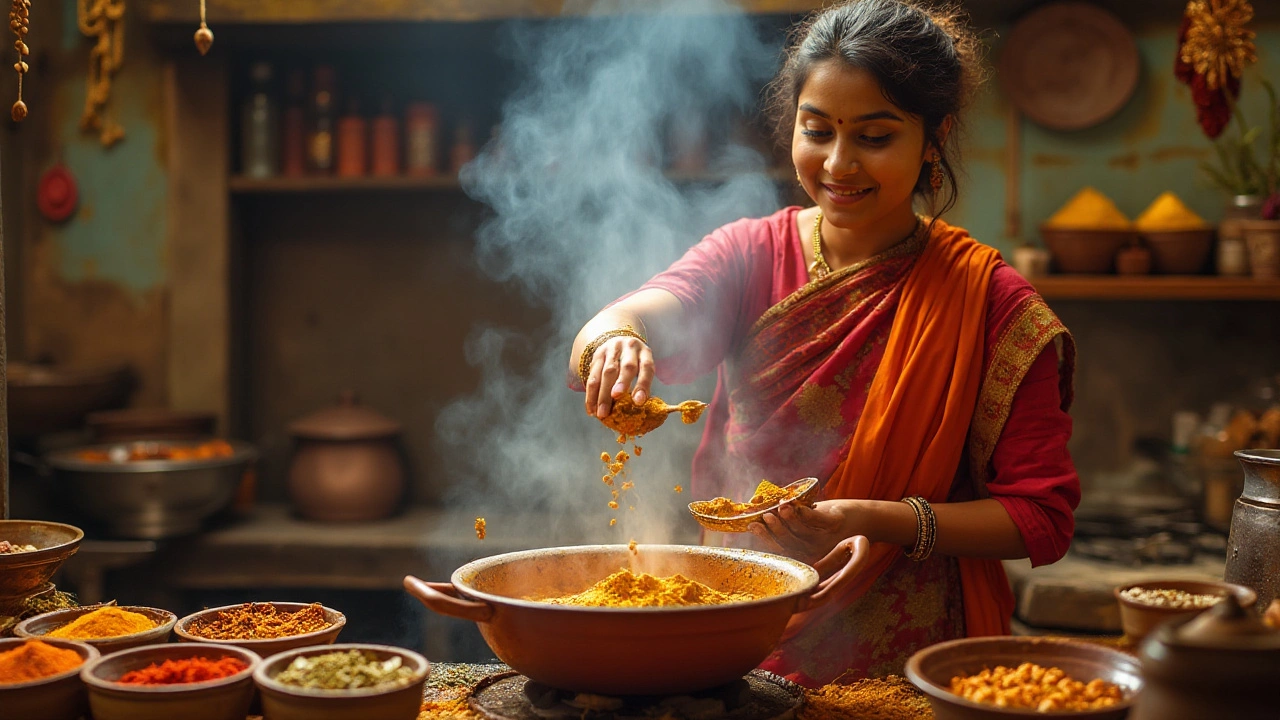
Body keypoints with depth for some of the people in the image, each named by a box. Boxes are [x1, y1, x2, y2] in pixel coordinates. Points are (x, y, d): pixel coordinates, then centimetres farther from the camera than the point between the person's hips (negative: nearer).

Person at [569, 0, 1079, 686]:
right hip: (744, 649, 6)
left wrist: (876, 519, -19)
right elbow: (648, 310, -17)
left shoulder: (991, 302, -5)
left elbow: (1043, 515, -6)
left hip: (910, 669, -5)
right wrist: (615, 336, -40)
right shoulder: (749, 253, 2)